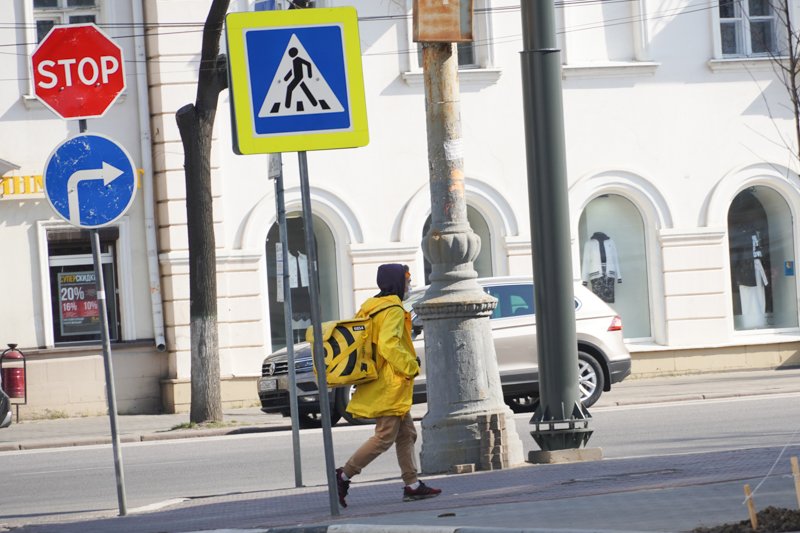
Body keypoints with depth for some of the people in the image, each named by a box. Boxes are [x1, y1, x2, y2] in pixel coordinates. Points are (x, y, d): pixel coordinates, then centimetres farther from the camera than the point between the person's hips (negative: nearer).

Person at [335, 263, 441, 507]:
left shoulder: (370, 308, 14)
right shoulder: (393, 311, -15)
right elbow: (388, 345, -26)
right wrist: (411, 366, -16)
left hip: (378, 384, 10)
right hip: (389, 386, -10)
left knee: (406, 434, 13)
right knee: (384, 437, -8)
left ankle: (412, 485, 13)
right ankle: (344, 475, -7)